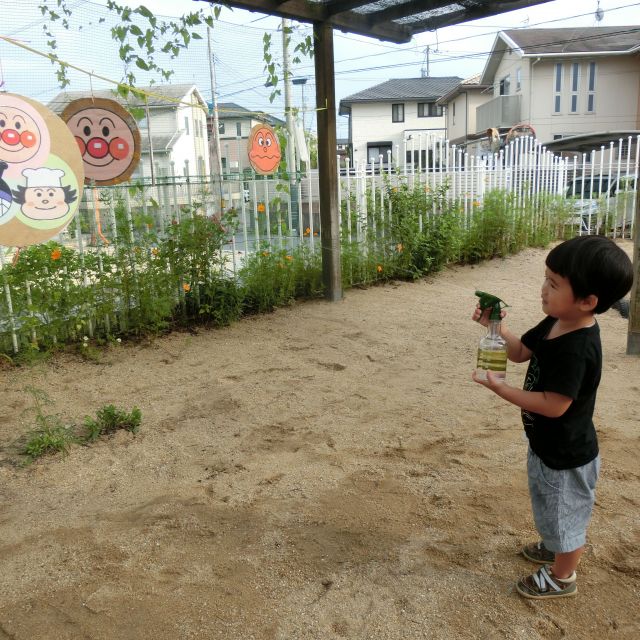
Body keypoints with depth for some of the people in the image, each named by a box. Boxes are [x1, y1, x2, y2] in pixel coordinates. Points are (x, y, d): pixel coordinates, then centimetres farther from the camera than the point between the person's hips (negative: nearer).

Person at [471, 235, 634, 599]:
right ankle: (558, 548, 56)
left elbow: (553, 405, -32)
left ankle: (563, 577, 38)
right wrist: (496, 326, -10)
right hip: (550, 445, 9)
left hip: (566, 456, -9)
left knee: (564, 513, 15)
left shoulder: (576, 350, -35)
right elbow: (520, 352, 7)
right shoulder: (556, 324, -5)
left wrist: (500, 388, -27)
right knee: (556, 510, 31)